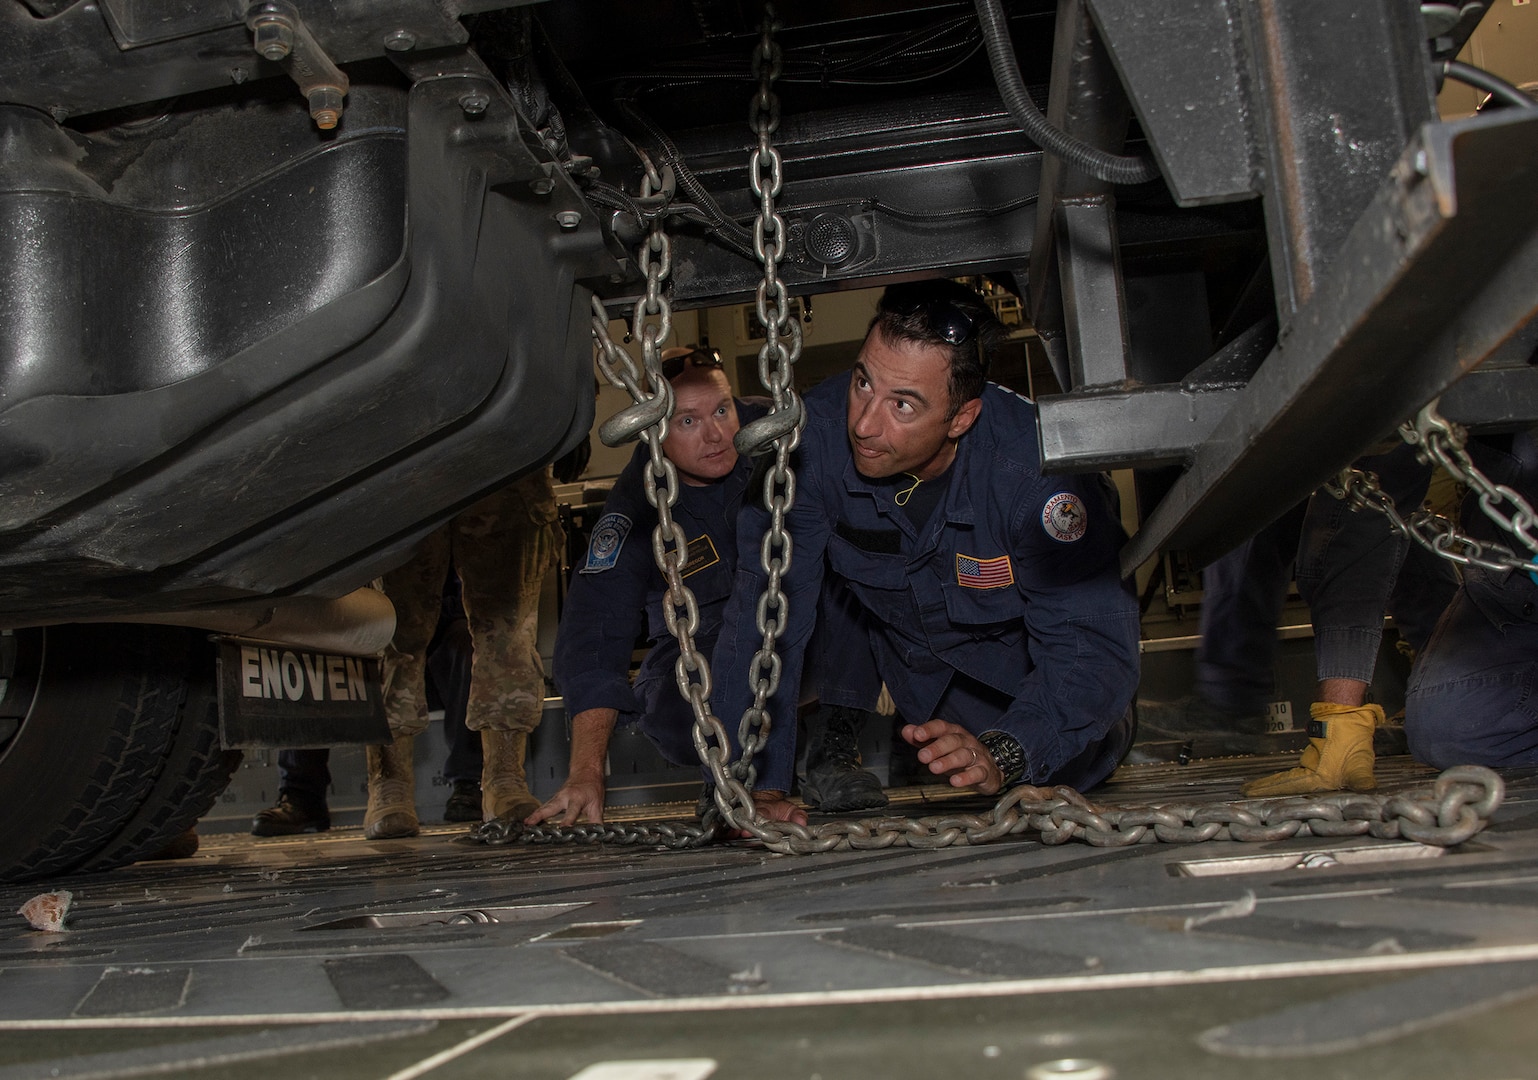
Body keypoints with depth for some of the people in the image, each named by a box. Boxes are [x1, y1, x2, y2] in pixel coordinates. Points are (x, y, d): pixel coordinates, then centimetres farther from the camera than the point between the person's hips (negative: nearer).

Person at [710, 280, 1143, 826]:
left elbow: (1090, 644, -35)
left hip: (1015, 643, -3)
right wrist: (757, 785, -38)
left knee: (1073, 766, -11)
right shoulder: (814, 437, -33)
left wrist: (1002, 751, -53)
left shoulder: (1034, 468, -37)